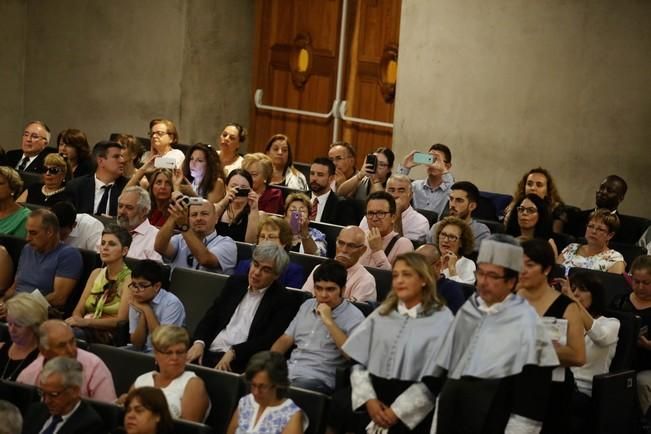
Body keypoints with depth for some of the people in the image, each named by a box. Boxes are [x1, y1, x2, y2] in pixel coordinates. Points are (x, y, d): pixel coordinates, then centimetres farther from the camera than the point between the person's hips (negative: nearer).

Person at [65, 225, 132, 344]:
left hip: (109, 336, -5)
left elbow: (121, 320, -11)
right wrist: (76, 320, -10)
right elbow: (78, 311, 15)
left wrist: (86, 322, -23)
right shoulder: (96, 273, 20)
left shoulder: (128, 279, 0)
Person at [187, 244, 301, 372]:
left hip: (240, 362, -5)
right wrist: (199, 343, -4)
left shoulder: (285, 300, 1)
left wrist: (233, 352, -19)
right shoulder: (235, 283, 18)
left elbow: (269, 340, -9)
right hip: (209, 353, 5)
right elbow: (210, 317, 16)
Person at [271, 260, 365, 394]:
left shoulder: (353, 316, -2)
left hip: (319, 380, -6)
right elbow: (285, 340, 21)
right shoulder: (307, 305, 19)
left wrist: (329, 321, -16)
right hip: (288, 371, 6)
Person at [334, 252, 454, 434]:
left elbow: (435, 377, -9)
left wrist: (397, 411, -12)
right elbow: (359, 361, 9)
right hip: (375, 394, 4)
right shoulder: (382, 313, 14)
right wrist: (369, 399, -6)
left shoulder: (441, 318, -1)